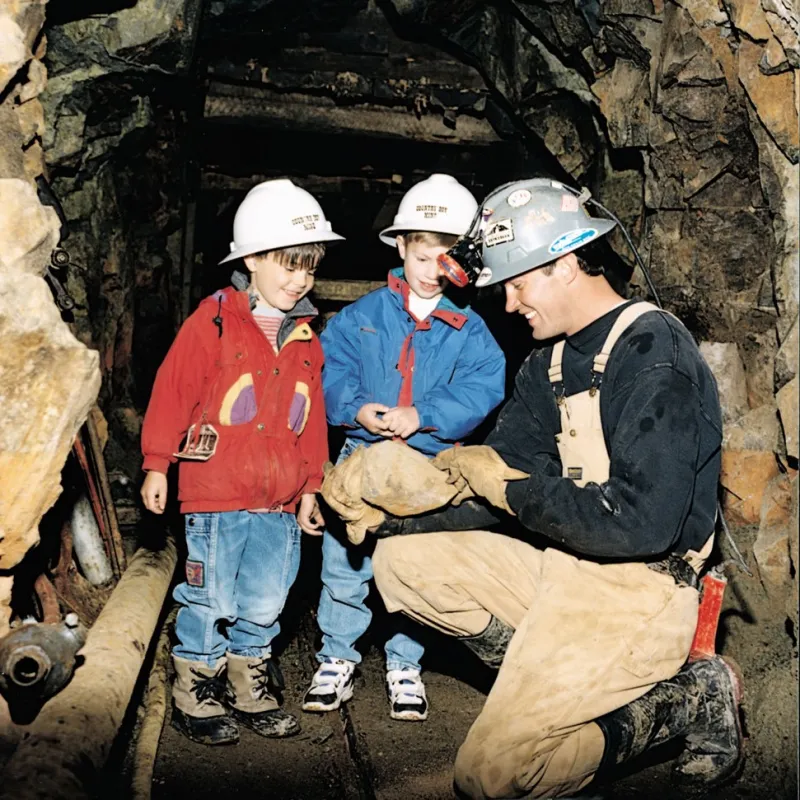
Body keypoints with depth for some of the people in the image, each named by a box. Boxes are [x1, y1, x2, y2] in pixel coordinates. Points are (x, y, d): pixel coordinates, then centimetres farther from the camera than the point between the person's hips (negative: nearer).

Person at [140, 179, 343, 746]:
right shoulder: (213, 322, -5)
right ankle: (196, 697, 23)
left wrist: (309, 487, 15)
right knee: (212, 601, 4)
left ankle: (250, 691, 31)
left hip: (279, 501, 5)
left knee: (264, 603, 14)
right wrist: (157, 465, -5)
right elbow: (172, 394, -4)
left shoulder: (305, 339, 10)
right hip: (216, 492, -5)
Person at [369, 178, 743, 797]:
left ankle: (693, 699, 2)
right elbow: (489, 481, 6)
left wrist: (511, 486, -20)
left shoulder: (656, 354, -18)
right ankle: (555, 669, 4)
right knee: (401, 558, 4)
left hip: (640, 589, -8)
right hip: (564, 568, 9)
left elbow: (644, 523, -27)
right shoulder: (552, 363, 9)